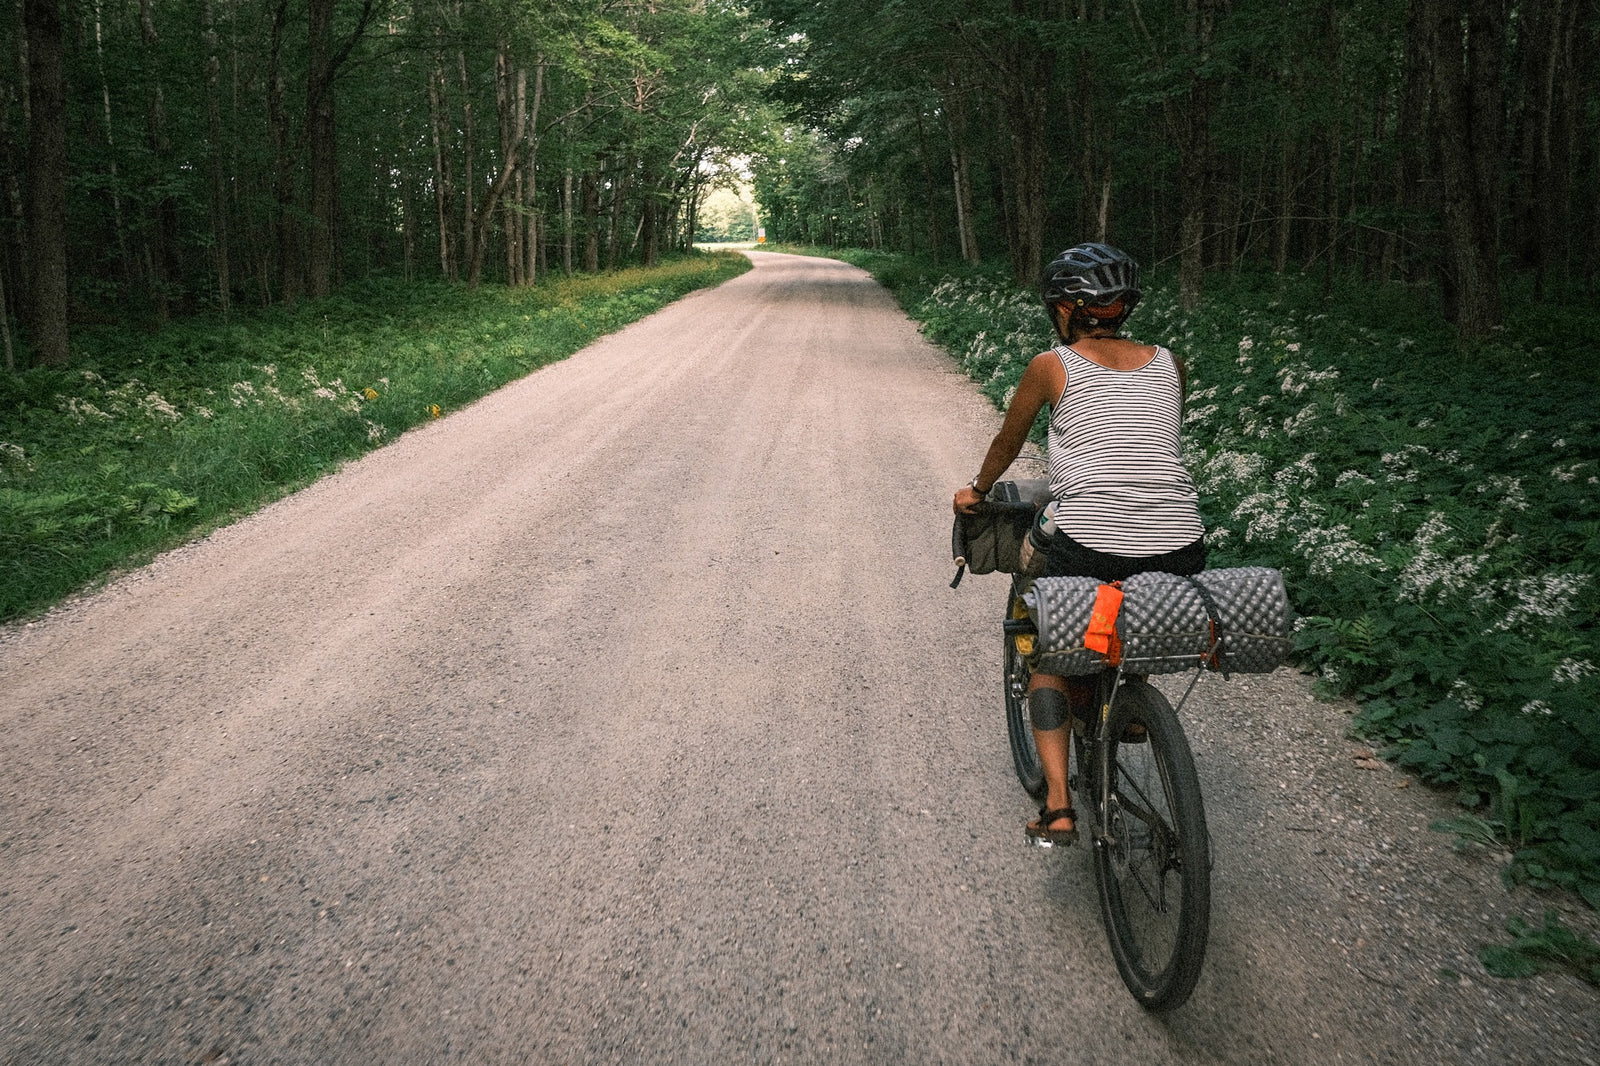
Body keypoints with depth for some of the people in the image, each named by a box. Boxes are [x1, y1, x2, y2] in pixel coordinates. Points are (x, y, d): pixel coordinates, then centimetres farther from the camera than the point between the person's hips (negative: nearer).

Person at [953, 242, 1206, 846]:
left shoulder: (1053, 366, 5)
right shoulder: (1168, 365, 14)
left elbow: (1007, 443, 18)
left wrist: (976, 492, 36)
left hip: (1090, 548, -3)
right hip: (1181, 554, 4)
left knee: (1049, 655, 19)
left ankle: (1058, 809, 8)